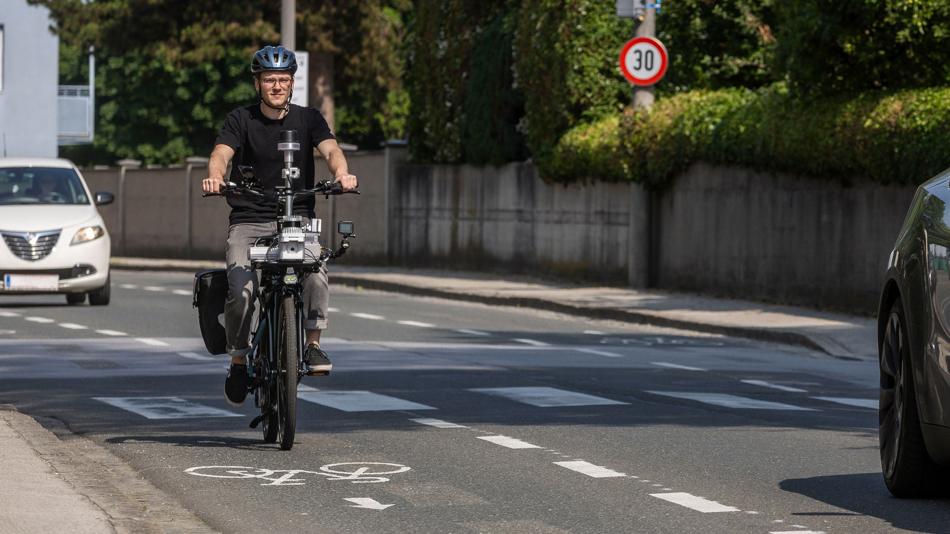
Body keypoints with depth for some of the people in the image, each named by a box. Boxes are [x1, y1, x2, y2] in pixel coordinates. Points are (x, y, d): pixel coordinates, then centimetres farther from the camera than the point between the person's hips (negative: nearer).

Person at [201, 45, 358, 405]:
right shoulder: (241, 120, 3)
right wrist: (214, 175, -36)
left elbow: (330, 149, -10)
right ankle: (238, 358, 1)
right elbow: (221, 153, -12)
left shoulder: (308, 119, 7)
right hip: (248, 221, -1)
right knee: (241, 290, -22)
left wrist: (341, 172, -33)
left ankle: (313, 343, -12)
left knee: (316, 272, -29)